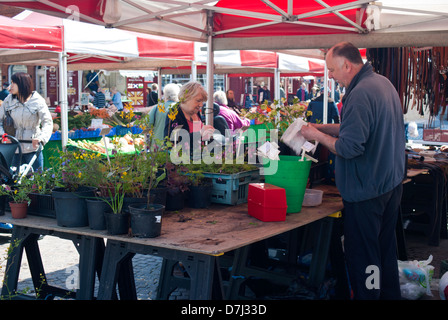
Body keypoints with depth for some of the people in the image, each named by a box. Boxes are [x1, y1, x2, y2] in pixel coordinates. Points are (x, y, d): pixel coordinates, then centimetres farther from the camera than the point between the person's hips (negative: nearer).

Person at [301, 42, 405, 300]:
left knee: (362, 256, 2)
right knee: (385, 249, 21)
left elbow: (349, 147, -27)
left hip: (366, 190, -10)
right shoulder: (383, 83, 9)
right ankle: (390, 294, 34)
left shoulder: (360, 94, -23)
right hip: (392, 182, 10)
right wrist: (323, 127, 10)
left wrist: (318, 135, -12)